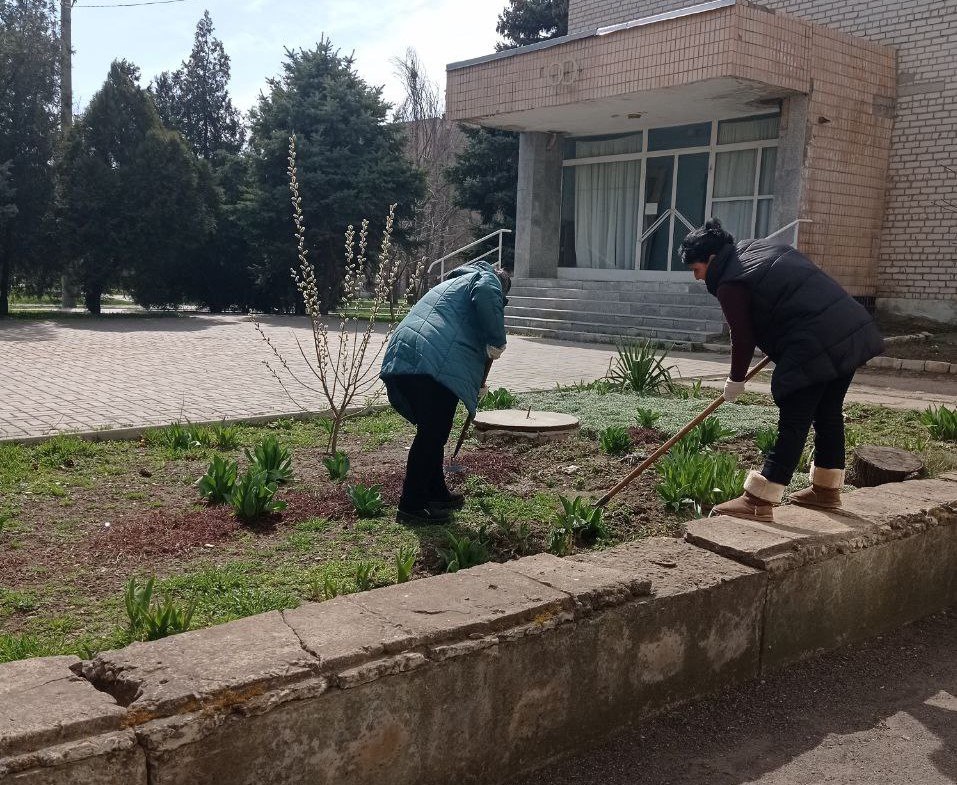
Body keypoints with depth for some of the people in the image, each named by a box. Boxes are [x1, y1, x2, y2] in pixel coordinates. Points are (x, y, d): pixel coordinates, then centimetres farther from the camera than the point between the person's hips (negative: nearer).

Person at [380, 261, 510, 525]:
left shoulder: (452, 283, 40)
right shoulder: (487, 279, 14)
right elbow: (486, 296, -13)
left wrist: (475, 385, 54)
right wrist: (497, 341, -4)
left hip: (400, 359, 9)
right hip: (436, 365, -9)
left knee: (431, 431, 19)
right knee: (432, 435, -3)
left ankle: (436, 493, 30)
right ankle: (411, 506, 2)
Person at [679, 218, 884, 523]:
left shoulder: (730, 284, -8)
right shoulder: (762, 247, 19)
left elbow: (743, 338, -4)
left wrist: (736, 380, 11)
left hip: (816, 347, -9)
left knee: (793, 424, -7)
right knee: (829, 414, 19)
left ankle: (758, 503, -3)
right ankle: (827, 490, 31)